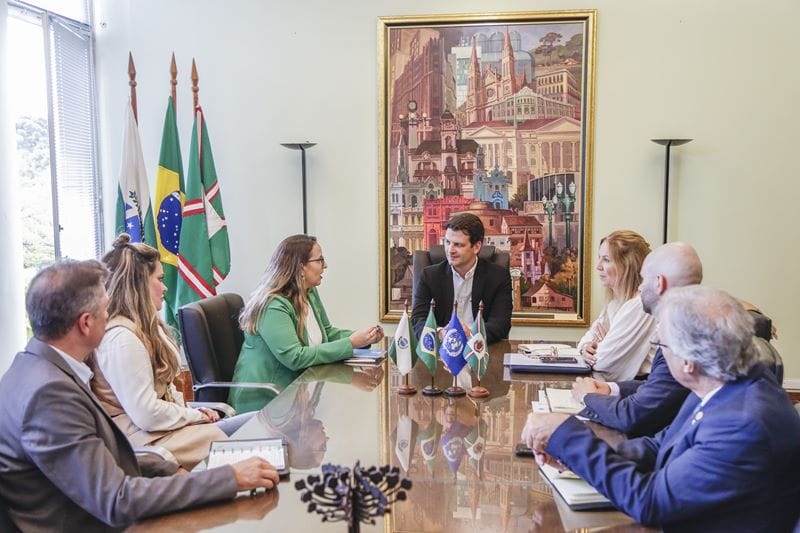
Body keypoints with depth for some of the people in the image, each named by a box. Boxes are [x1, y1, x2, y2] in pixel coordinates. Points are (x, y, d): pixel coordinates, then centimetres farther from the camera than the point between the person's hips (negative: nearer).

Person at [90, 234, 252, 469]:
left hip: (163, 424, 10)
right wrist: (195, 415, -9)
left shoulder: (142, 326, 13)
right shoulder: (121, 338, -21)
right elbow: (148, 416, -23)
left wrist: (192, 411, 4)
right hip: (149, 439, -10)